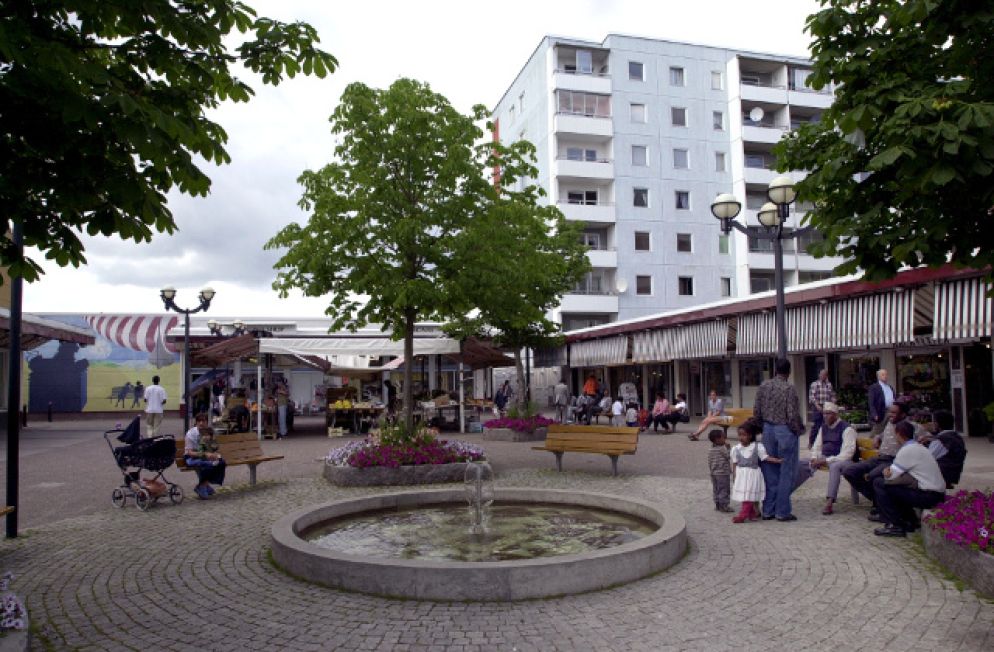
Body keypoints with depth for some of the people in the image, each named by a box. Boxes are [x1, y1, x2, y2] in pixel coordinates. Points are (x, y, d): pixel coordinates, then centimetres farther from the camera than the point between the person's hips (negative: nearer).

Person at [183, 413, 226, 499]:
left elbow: (214, 449, 7)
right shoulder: (191, 433, -15)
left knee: (221, 462, -21)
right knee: (205, 464, -36)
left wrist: (216, 454, -18)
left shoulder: (209, 432, -1)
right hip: (191, 457, -5)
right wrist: (205, 454, -32)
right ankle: (201, 487, -13)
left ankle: (204, 485, -8)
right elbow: (189, 452, -19)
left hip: (205, 457, 5)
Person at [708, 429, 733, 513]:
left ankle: (717, 505, 20)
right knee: (724, 490, 0)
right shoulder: (722, 449, -17)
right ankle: (723, 506, 2)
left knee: (716, 489, 13)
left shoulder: (710, 450, 6)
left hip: (714, 473, 8)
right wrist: (727, 447, -2)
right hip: (723, 473, -7)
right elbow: (729, 457, -8)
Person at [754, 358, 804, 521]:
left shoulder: (763, 386, 2)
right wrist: (799, 430, 2)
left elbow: (756, 412, 5)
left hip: (768, 430, 5)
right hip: (785, 431, -5)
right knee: (786, 473, 4)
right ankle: (782, 512, 7)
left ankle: (768, 510, 16)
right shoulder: (789, 388, -13)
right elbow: (793, 415, -14)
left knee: (769, 472, 11)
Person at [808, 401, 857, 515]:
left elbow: (847, 454, -19)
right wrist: (814, 458, -4)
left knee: (834, 466, -40)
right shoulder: (823, 427, 13)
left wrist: (826, 461, -25)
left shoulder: (847, 429, -10)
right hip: (824, 459, 7)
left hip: (843, 460, -7)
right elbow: (817, 446, 19)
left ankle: (829, 502, -43)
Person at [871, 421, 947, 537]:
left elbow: (891, 475, -10)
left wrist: (886, 472, 11)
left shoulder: (907, 450, -13)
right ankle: (910, 521, 20)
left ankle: (896, 526, -5)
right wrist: (890, 471, 5)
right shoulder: (919, 447, 16)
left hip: (928, 496, -10)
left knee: (879, 483, -6)